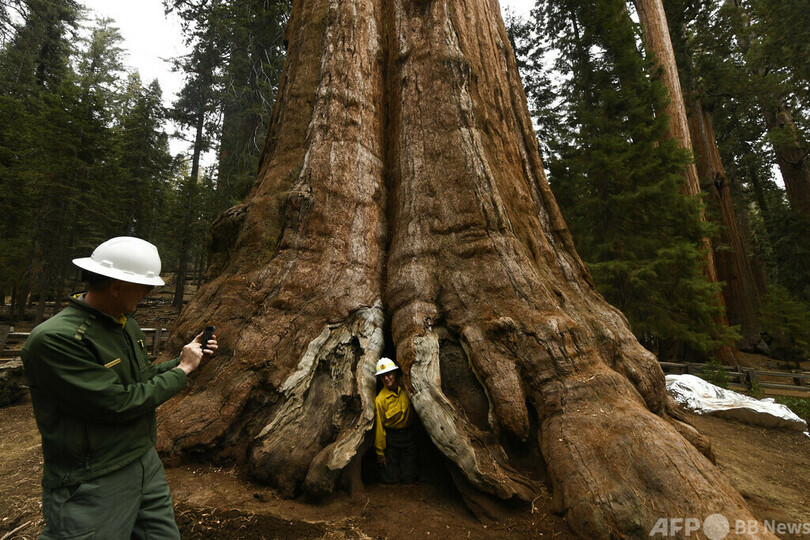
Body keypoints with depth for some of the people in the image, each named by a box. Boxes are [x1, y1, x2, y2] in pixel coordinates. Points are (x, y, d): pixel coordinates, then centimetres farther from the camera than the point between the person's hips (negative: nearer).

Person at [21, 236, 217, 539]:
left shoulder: (127, 324, 3)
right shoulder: (54, 339, -23)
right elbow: (119, 404, -24)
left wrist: (186, 359, 3)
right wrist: (182, 370, -14)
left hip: (146, 463, 8)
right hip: (93, 486, -7)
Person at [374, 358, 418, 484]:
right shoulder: (380, 399, -20)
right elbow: (379, 426, -12)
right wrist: (380, 452, -6)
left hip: (409, 435, 3)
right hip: (391, 438, -3)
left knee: (409, 478, 7)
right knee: (391, 479, 3)